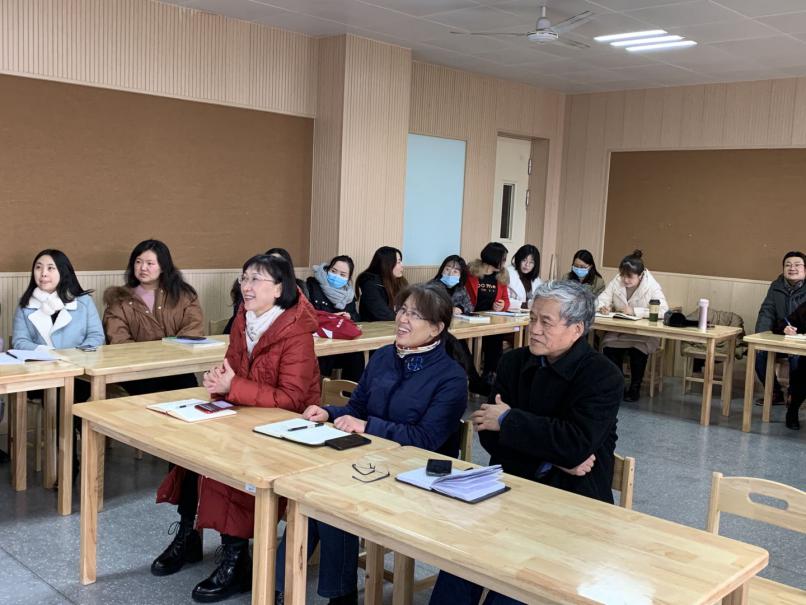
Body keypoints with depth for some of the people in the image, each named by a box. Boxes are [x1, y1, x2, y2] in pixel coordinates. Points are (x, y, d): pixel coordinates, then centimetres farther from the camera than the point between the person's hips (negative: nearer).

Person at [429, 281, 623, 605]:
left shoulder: (603, 376, -9)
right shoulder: (513, 362, 5)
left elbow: (577, 444, -22)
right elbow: (489, 434, -1)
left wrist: (509, 420, -14)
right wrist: (551, 460, -13)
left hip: (573, 499, -4)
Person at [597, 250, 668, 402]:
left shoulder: (652, 286, -13)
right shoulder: (616, 281, -3)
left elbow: (663, 310, -25)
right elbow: (602, 299, -2)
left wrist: (634, 311, -31)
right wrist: (603, 307, -28)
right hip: (618, 331, 3)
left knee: (638, 350, -32)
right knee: (609, 348, -27)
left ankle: (635, 388, -6)